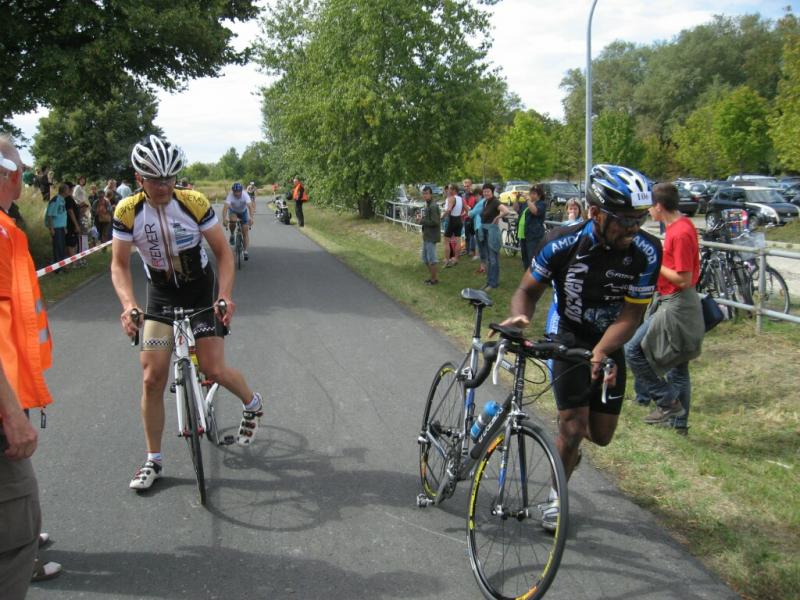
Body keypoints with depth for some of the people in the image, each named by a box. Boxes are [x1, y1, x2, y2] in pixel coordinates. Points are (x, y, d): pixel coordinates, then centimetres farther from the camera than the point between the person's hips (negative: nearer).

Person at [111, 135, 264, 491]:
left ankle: (252, 403, 25)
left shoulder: (194, 203, -18)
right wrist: (128, 305, -29)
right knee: (152, 378, -3)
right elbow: (119, 264, -11)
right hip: (160, 297, 2)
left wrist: (225, 297, -26)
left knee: (213, 370, -10)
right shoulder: (128, 212, -15)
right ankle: (153, 461, 12)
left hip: (201, 292, -2)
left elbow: (223, 252, -13)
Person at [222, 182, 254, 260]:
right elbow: (225, 207, -44)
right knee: (232, 221, -34)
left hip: (243, 211, 0)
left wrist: (251, 217, -61)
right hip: (233, 211, 0)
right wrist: (224, 218, -60)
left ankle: (245, 251, -1)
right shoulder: (230, 195, -33)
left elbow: (250, 206, -45)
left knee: (245, 232, -8)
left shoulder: (245, 195, -33)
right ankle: (232, 235, -5)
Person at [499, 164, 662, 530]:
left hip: (610, 344, 3)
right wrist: (519, 317, -36)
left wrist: (600, 353, -36)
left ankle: (572, 436, 45)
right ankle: (556, 497, 15)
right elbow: (528, 291, -13)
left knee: (601, 435, 8)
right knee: (573, 426, -12)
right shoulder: (562, 244, -26)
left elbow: (630, 316, -20)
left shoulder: (647, 252, -23)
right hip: (568, 337, -2)